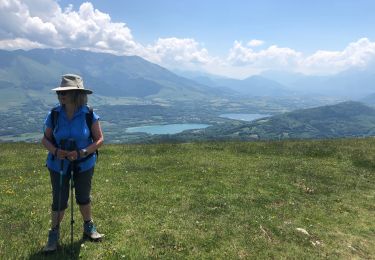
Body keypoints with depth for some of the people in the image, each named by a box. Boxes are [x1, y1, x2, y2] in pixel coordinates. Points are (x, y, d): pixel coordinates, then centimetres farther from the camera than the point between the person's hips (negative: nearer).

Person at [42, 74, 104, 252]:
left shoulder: (89, 115, -14)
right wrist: (55, 151, -22)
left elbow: (99, 139, -11)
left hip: (84, 164, -1)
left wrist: (82, 152, -25)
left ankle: (89, 228, 38)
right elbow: (45, 139, -1)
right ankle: (54, 234, 28)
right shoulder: (54, 115, -9)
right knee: (59, 200, 6)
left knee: (83, 197, 15)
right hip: (58, 164, 1)